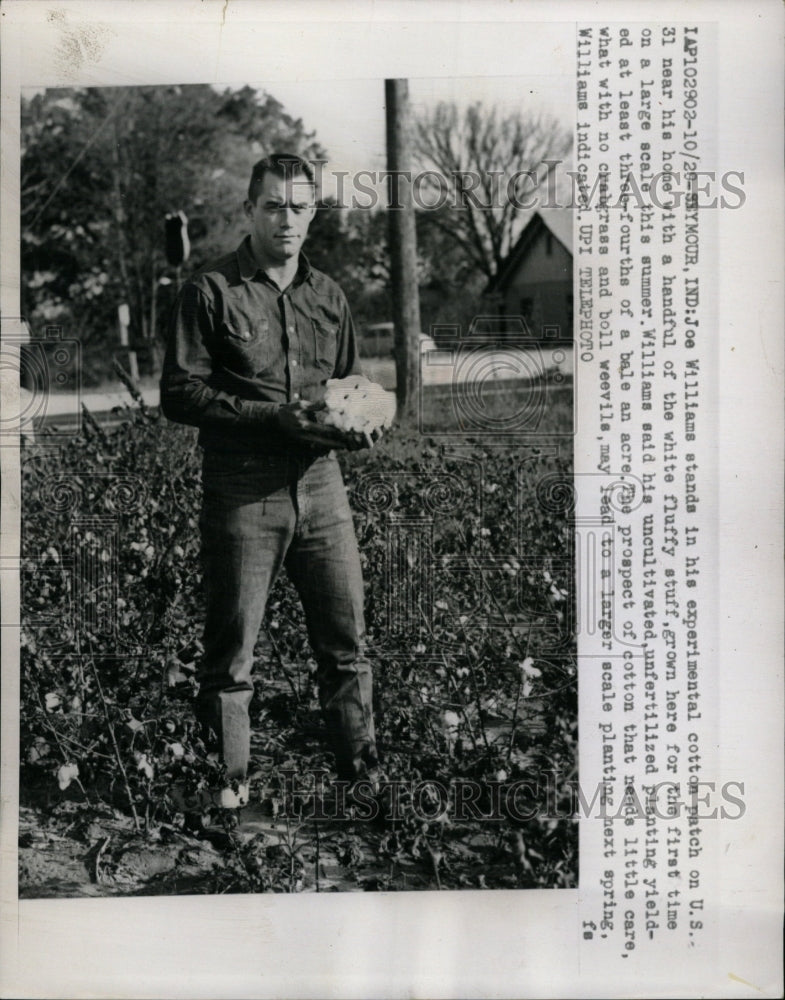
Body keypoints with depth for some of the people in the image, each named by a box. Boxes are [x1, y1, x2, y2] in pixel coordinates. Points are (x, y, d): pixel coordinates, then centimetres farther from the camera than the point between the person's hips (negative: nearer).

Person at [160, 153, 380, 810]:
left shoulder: (327, 295, 15)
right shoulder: (211, 291, -1)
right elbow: (179, 393, -7)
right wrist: (272, 418, -17)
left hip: (321, 486, 5)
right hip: (242, 493, -4)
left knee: (347, 643, 8)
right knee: (231, 654, 4)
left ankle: (363, 774, 23)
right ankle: (227, 785, 19)